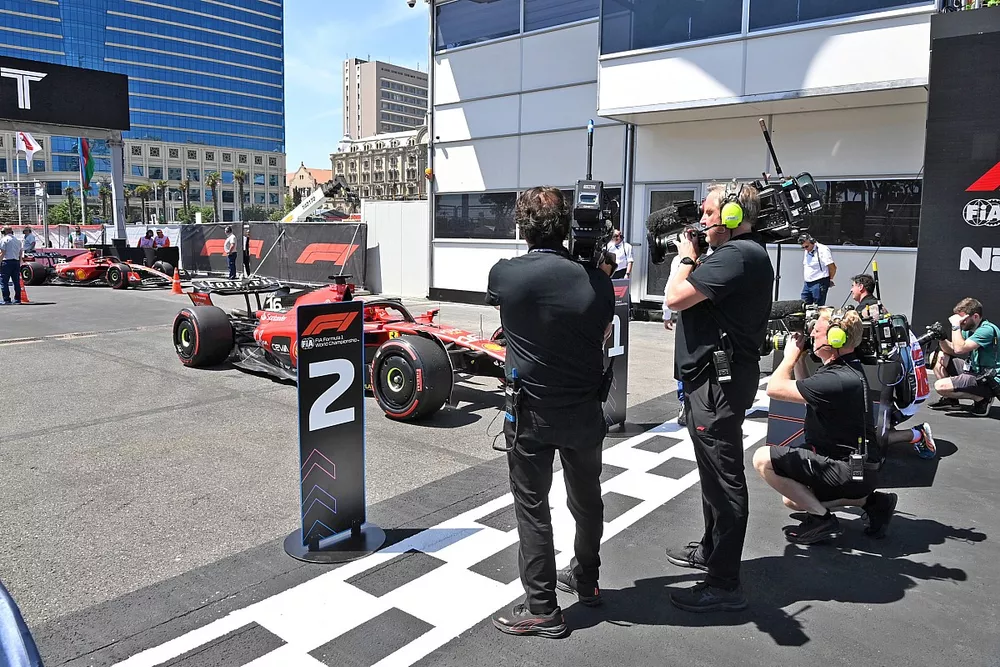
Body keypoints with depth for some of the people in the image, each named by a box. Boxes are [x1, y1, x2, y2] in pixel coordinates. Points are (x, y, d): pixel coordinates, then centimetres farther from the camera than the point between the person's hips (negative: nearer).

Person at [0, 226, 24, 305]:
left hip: (7, 262, -6)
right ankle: (17, 299, 10)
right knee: (16, 282, 8)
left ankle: (6, 300, -9)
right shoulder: (17, 240, 15)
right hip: (16, 262, 6)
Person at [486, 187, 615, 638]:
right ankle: (586, 581, 40)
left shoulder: (504, 274, -13)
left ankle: (541, 609, 15)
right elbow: (604, 336, 7)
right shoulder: (596, 280, -9)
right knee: (587, 499, 21)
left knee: (532, 507, 8)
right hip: (585, 410, 3)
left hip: (532, 412, -3)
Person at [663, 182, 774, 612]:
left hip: (718, 384, -12)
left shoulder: (737, 254, -19)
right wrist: (692, 260, 10)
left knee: (724, 479, -4)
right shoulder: (742, 253, 16)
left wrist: (686, 257, -7)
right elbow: (701, 296, 20)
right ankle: (712, 549, 40)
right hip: (712, 379, 12)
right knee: (715, 473, 22)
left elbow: (676, 298, -23)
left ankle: (724, 585, 6)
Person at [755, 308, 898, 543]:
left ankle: (821, 518, -8)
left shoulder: (837, 380, -26)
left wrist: (791, 355, -8)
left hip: (849, 473, -10)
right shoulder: (848, 368, 8)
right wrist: (799, 358, 10)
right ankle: (869, 500, 15)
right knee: (792, 499, 23)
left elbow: (775, 389, -25)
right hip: (855, 469, 10)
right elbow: (806, 395, 20)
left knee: (763, 459, -14)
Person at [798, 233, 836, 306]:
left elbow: (833, 267, -14)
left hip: (819, 284, -8)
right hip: (807, 283, 8)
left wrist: (830, 279, -1)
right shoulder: (806, 251, 12)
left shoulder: (823, 250, -14)